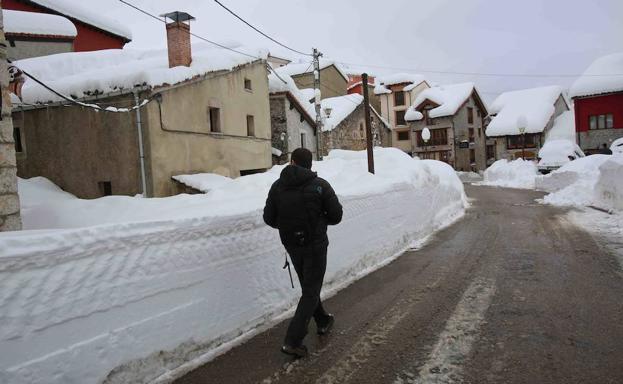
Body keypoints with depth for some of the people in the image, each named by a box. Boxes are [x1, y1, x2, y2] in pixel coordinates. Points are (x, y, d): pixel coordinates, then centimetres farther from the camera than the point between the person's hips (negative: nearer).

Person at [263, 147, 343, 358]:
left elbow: (269, 218, -3)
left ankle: (322, 321, 40)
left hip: (291, 245, 4)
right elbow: (336, 216, -10)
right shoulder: (320, 185, -12)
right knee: (311, 291, 4)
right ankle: (293, 340, -2)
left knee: (309, 286, 24)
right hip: (315, 244, -4)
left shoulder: (277, 186, -4)